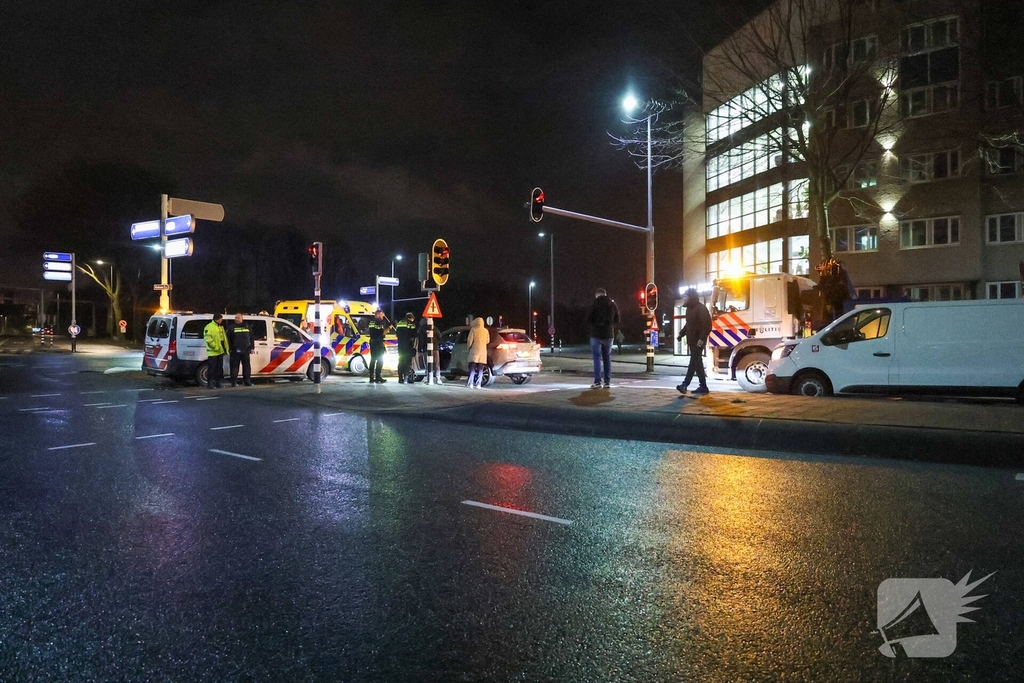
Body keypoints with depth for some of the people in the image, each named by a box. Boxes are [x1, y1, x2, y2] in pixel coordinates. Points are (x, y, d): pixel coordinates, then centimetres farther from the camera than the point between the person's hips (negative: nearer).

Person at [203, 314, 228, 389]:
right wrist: (215, 347, -21)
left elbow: (224, 338, 23)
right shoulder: (209, 327, -12)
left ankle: (217, 383, 20)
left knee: (219, 368, 12)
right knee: (211, 368, -6)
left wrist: (225, 348, 15)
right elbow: (207, 339, -20)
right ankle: (210, 384, -1)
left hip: (220, 351, 9)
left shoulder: (220, 327, 16)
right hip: (213, 352, -9)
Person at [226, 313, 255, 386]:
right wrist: (229, 349, -5)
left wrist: (252, 347, 9)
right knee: (235, 366, -2)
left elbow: (251, 338, 15)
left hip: (245, 350, 3)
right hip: (235, 351, -3)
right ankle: (234, 382, 2)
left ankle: (247, 381, 12)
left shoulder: (247, 326, 13)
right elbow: (228, 339, 2)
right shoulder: (231, 327, 5)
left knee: (246, 366, 5)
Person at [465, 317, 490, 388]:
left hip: (475, 350, -3)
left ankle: (470, 383, -6)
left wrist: (467, 349, 6)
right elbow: (487, 341, 12)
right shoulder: (486, 331, 8)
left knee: (472, 367, -1)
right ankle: (478, 384, -1)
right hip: (483, 351, 3)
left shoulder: (473, 329, -4)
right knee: (480, 369, 3)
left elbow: (470, 340, -6)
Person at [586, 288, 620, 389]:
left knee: (597, 358, -2)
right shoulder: (613, 305, 8)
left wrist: (594, 323, 8)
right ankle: (607, 381, 11)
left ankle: (597, 382, -6)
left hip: (596, 334, -4)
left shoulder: (595, 304, -8)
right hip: (608, 335, 4)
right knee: (607, 358, 11)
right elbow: (616, 321, 12)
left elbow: (589, 319, -11)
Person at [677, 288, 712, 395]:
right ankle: (703, 386, 16)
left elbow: (707, 325, -19)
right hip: (692, 341, 10)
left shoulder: (701, 308, -13)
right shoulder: (689, 309, 16)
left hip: (698, 342, -10)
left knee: (694, 362, -12)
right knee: (698, 363, 11)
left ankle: (685, 384, -19)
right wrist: (681, 334, 12)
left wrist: (702, 339, -26)